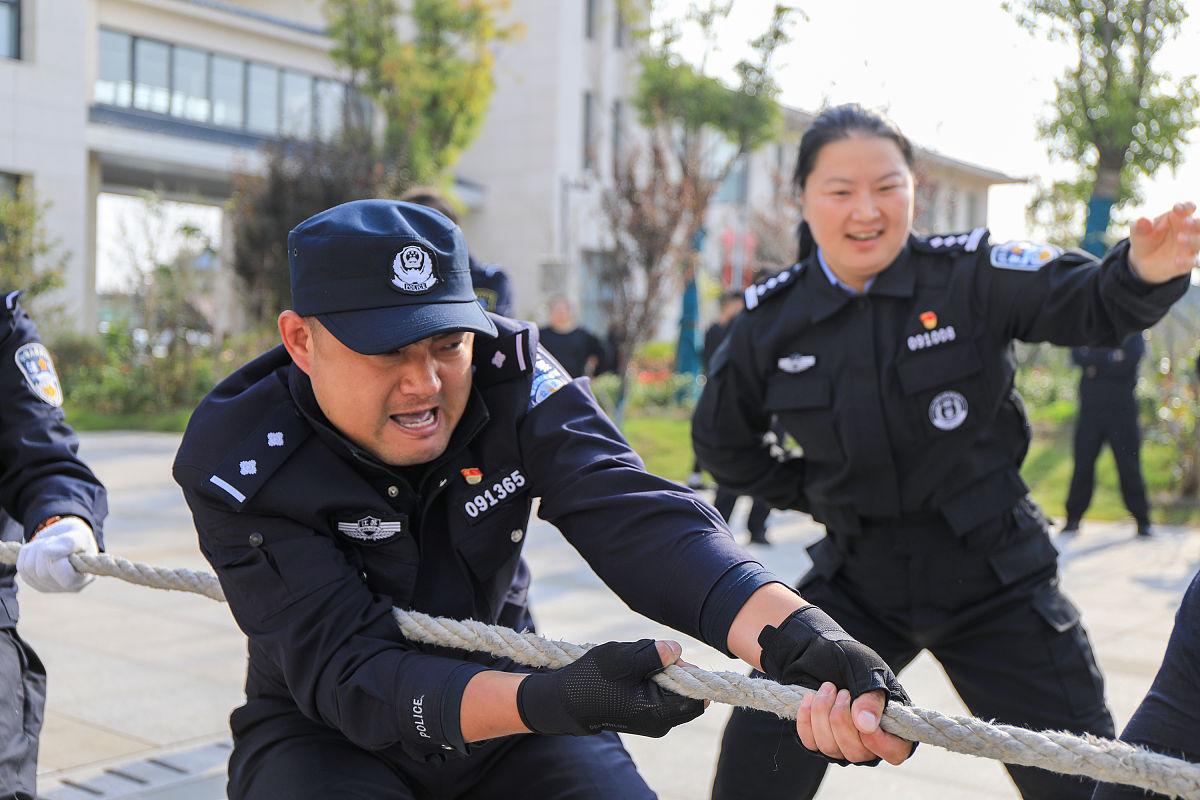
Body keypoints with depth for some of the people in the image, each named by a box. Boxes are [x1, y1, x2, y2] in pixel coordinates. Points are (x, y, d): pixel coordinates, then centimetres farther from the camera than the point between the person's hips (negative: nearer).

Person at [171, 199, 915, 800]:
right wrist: (549, 702, -47)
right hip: (326, 734, -2)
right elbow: (345, 671, -30)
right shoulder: (238, 461, -23)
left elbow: (634, 512, -32)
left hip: (510, 689, 3)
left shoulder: (510, 374, -16)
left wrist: (792, 631, -50)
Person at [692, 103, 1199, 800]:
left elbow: (1096, 305, -26)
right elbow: (722, 440, 11)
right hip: (857, 581, 2)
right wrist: (810, 493, 5)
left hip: (995, 579, -1)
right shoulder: (771, 320, -5)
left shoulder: (974, 277, -12)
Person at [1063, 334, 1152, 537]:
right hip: (1090, 408, 2)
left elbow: (1128, 362, -10)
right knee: (1083, 464, 0)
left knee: (1129, 467, -2)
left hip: (1122, 409, -1)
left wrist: (1096, 362, -9)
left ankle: (1142, 521, 5)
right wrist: (1111, 358, -13)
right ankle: (1073, 518, 6)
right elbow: (1078, 356, -6)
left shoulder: (1133, 332, 8)